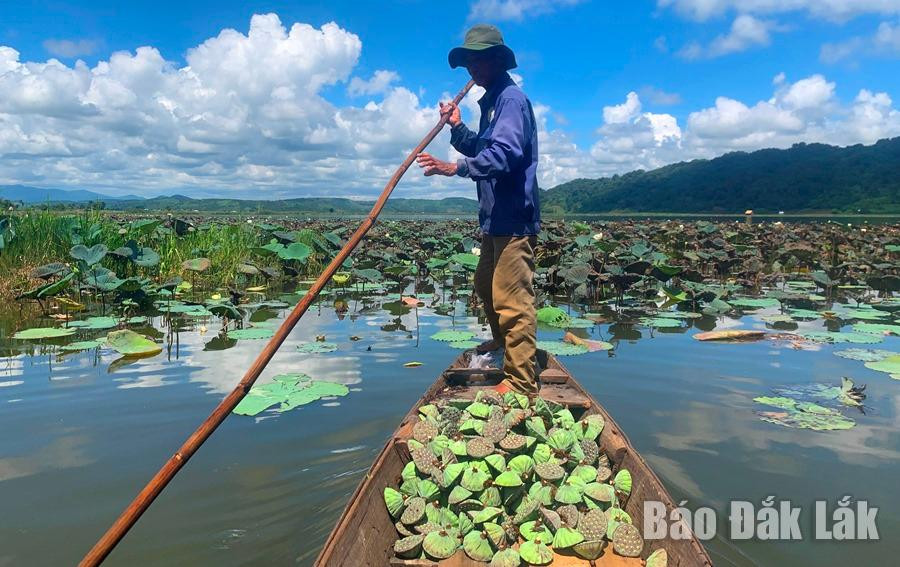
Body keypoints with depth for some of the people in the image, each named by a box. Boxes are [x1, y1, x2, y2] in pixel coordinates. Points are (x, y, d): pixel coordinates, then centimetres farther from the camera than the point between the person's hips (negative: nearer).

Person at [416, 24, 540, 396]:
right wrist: (456, 127, 12)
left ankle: (521, 382, -4)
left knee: (512, 298, -10)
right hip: (495, 218, 11)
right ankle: (501, 339, 47)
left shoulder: (511, 98, -12)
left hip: (514, 219, -11)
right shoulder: (491, 102, 20)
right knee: (485, 285, 25)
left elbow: (504, 153, -27)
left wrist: (456, 167, -36)